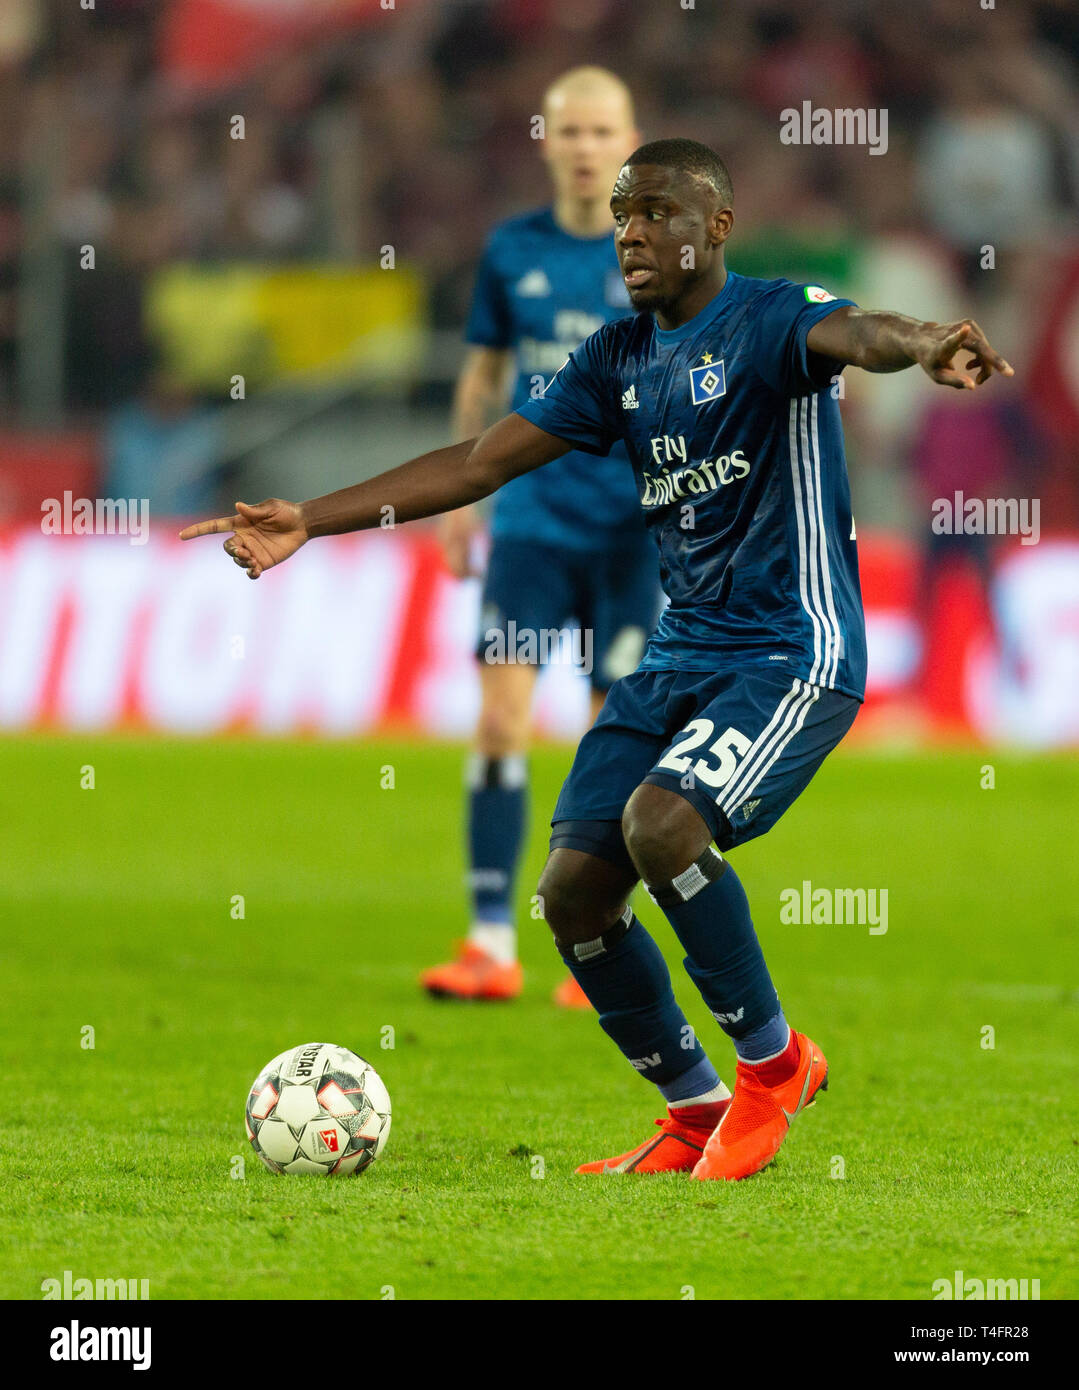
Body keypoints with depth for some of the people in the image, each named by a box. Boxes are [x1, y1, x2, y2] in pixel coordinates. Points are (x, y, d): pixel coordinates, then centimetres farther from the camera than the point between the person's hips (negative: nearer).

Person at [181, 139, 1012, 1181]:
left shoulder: (770, 320, -10)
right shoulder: (620, 358, 12)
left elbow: (853, 335, -34)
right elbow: (477, 464, 14)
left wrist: (924, 345, -59)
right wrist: (309, 521, 9)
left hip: (795, 654, -8)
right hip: (679, 655, 8)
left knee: (659, 820, -29)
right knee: (573, 891, -2)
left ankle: (772, 1061, -9)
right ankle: (695, 1114, 16)